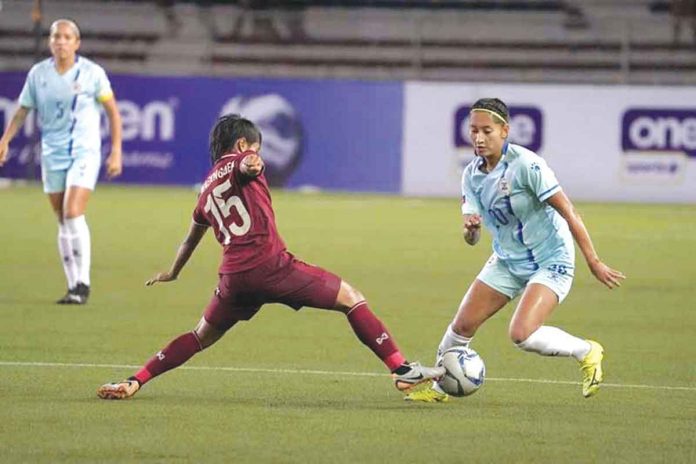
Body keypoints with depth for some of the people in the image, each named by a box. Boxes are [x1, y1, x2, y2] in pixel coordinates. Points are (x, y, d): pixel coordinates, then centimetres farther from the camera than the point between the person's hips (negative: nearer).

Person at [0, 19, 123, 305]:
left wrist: (116, 152, -4)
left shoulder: (92, 73, -7)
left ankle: (82, 283, -10)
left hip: (85, 152, -3)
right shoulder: (38, 74, 1)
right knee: (63, 222, 6)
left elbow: (113, 112, 1)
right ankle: (73, 286, 14)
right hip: (52, 154, 3)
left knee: (73, 214, -18)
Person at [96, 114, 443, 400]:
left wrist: (173, 272, 57)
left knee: (201, 338, 25)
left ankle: (134, 382, 13)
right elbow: (246, 166, -18)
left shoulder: (207, 188, 27)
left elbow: (192, 237, 42)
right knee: (352, 299, 4)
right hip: (271, 264, -6)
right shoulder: (239, 162, 9)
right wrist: (252, 165, -39)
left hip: (233, 277, 6)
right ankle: (402, 369, -5)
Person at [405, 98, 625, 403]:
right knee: (462, 326, 3)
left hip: (551, 262, -7)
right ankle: (438, 388, 26)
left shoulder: (526, 165, -23)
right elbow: (471, 238, -3)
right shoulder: (472, 175, -1)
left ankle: (587, 352, 1)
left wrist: (594, 262, -20)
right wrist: (471, 229, -29)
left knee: (522, 335, -23)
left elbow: (568, 212, -20)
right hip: (507, 261, 7)